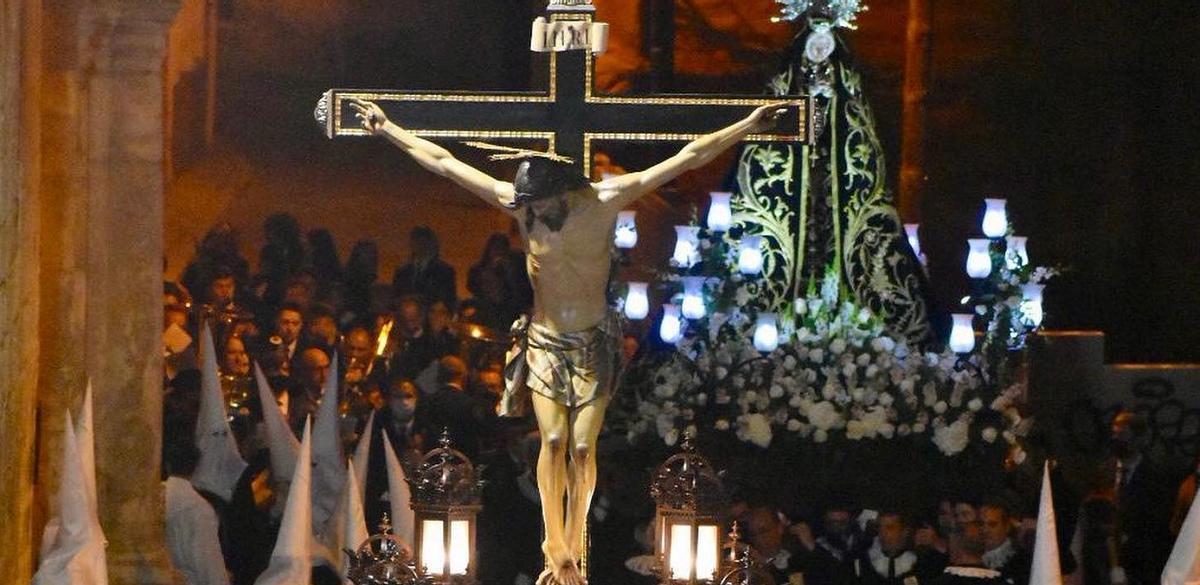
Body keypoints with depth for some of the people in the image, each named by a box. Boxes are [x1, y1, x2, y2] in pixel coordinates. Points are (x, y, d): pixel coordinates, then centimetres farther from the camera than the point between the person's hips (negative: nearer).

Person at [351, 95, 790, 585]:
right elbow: (443, 162, -1)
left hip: (594, 343, -1)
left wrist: (748, 126, -17)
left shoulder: (604, 200, -14)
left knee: (582, 447, -9)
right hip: (544, 342, 1)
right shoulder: (518, 203, -8)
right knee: (553, 440, -14)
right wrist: (387, 129, 4)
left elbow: (688, 158, -15)